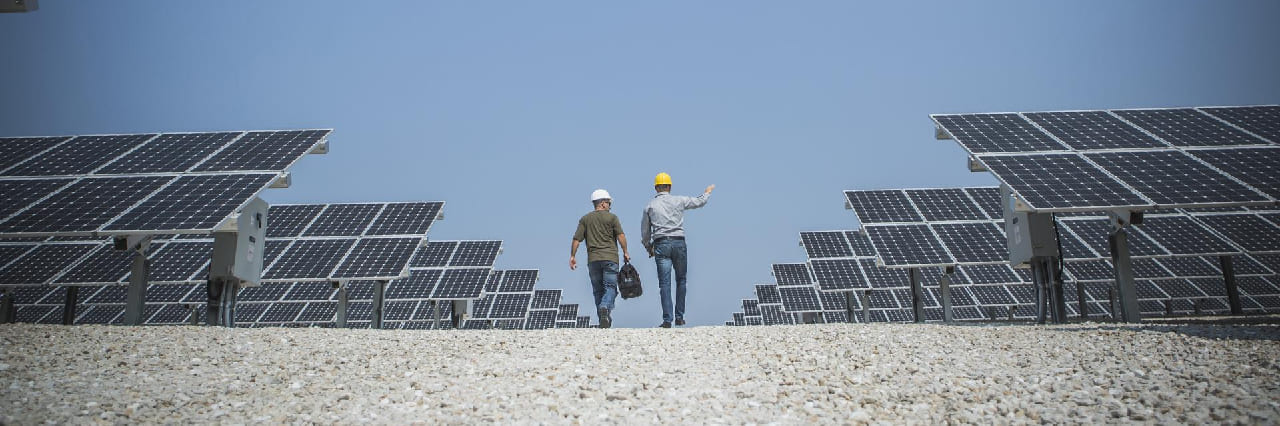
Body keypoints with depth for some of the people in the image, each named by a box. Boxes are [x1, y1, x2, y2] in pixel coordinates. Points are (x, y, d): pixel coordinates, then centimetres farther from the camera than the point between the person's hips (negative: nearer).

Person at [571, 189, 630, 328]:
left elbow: (576, 239, 6)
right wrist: (625, 252, 1)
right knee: (610, 286, -2)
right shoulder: (611, 217, 3)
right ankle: (605, 309, -29)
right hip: (610, 258, -3)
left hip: (593, 259, 3)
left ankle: (604, 321, 11)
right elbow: (621, 236, -7)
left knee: (598, 289, 10)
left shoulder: (585, 219, 12)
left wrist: (572, 256, 10)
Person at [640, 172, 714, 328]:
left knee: (664, 282, -2)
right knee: (681, 280, 14)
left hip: (661, 245, 0)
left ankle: (667, 320, -7)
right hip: (679, 243, 0)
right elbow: (700, 202, 20)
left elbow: (645, 232, 11)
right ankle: (679, 317, 15)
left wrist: (649, 248, 26)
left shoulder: (650, 206, 8)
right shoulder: (679, 200, 5)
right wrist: (707, 192, 41)